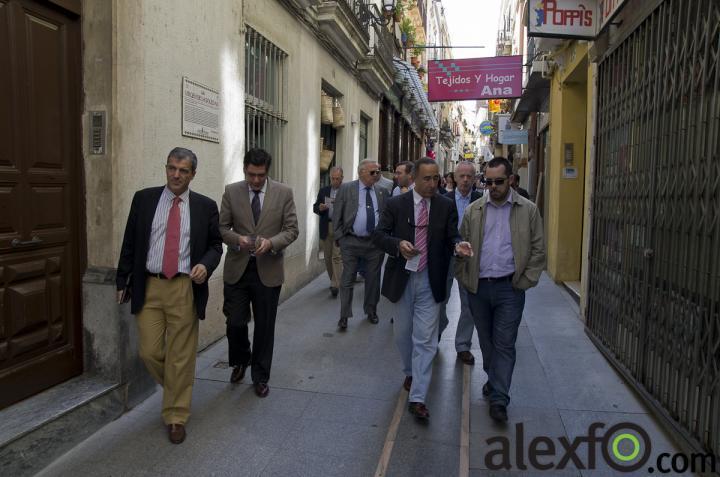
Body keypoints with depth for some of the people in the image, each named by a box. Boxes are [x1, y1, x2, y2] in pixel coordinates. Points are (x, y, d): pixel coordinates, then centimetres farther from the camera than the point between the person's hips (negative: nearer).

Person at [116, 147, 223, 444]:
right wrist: (122, 281, 8)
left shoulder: (205, 206, 2)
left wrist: (206, 265, -14)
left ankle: (176, 417, 22)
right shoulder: (143, 199, 5)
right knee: (149, 352, 4)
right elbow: (129, 243, 8)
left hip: (185, 288, -1)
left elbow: (215, 245, 7)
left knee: (181, 356, 4)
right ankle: (176, 390, 35)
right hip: (148, 287, 2)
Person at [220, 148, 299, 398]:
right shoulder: (231, 191, 1)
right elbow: (222, 227, 3)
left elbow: (291, 230, -2)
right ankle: (240, 361, 36)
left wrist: (271, 242, -20)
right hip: (237, 268, 1)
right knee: (235, 323, 4)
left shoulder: (284, 193, -2)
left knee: (264, 326, 8)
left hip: (268, 270, -1)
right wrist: (237, 239, -18)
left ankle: (260, 377, 27)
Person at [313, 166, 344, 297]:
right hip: (326, 228, 5)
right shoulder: (323, 191, 11)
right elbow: (315, 207, 11)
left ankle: (335, 285, -11)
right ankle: (335, 281, 28)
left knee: (337, 256, -11)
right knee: (328, 257, 11)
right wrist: (320, 208, -11)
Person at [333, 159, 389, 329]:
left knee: (373, 279, 13)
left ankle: (371, 311, 30)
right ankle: (344, 316, 9)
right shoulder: (346, 189, -2)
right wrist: (340, 238, -4)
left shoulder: (383, 192, 6)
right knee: (347, 280, 2)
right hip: (351, 242, -2)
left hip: (376, 242, 3)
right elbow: (336, 216, 0)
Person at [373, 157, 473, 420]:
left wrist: (458, 245, -24)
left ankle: (417, 398, 4)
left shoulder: (446, 206, 0)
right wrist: (398, 244, -23)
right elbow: (378, 235, -4)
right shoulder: (396, 204, -2)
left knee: (425, 340, -3)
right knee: (403, 334, 18)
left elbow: (451, 236, 0)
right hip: (402, 279, 1)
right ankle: (410, 373, 44)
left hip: (429, 281, -1)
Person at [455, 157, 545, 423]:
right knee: (486, 341, 16)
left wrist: (525, 281, -5)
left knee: (504, 344, -2)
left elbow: (538, 250, 2)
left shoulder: (528, 210, 0)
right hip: (478, 287, 3)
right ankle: (494, 379, 37)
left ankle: (499, 399, 4)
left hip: (509, 288, -2)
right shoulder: (474, 210, 5)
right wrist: (465, 280, 1)